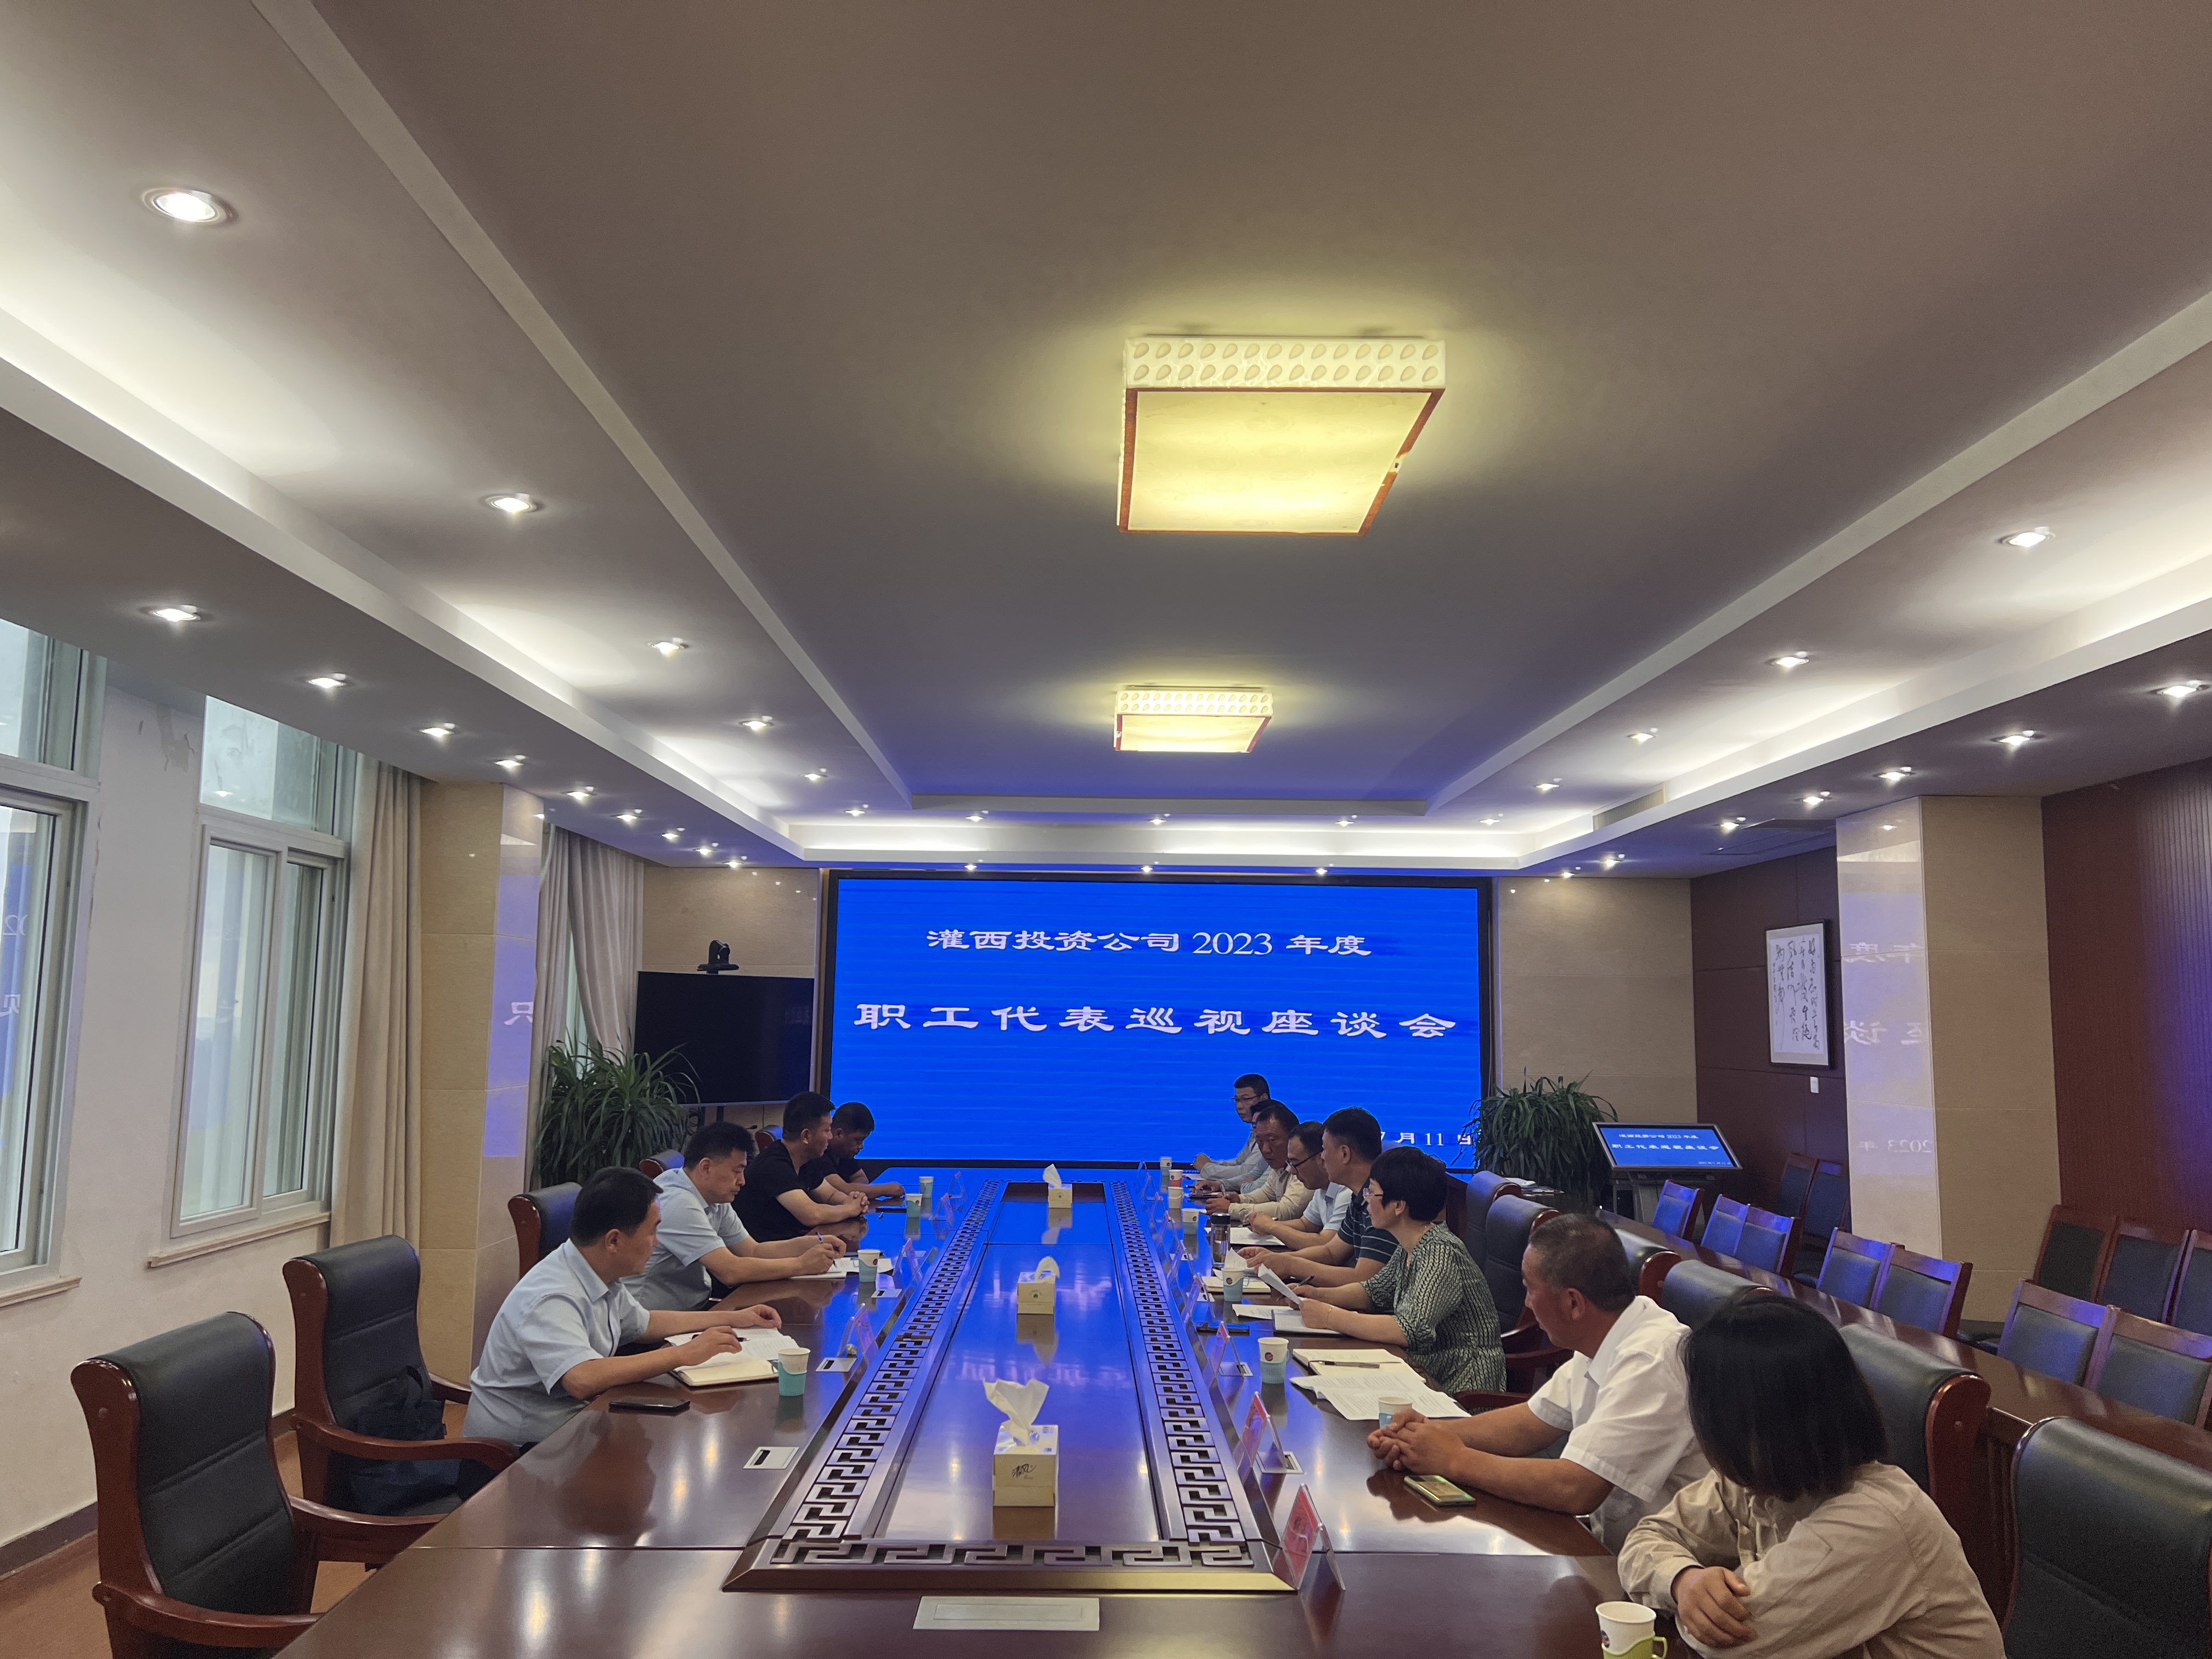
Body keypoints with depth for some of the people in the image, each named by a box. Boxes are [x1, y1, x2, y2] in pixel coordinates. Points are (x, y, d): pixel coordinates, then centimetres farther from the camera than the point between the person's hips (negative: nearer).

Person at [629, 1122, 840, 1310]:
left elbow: (754, 1251, 10)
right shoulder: (678, 1204, -23)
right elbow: (730, 1271, -26)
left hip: (695, 1307, 9)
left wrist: (814, 1243, -5)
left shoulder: (715, 1201, 6)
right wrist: (802, 1264, -18)